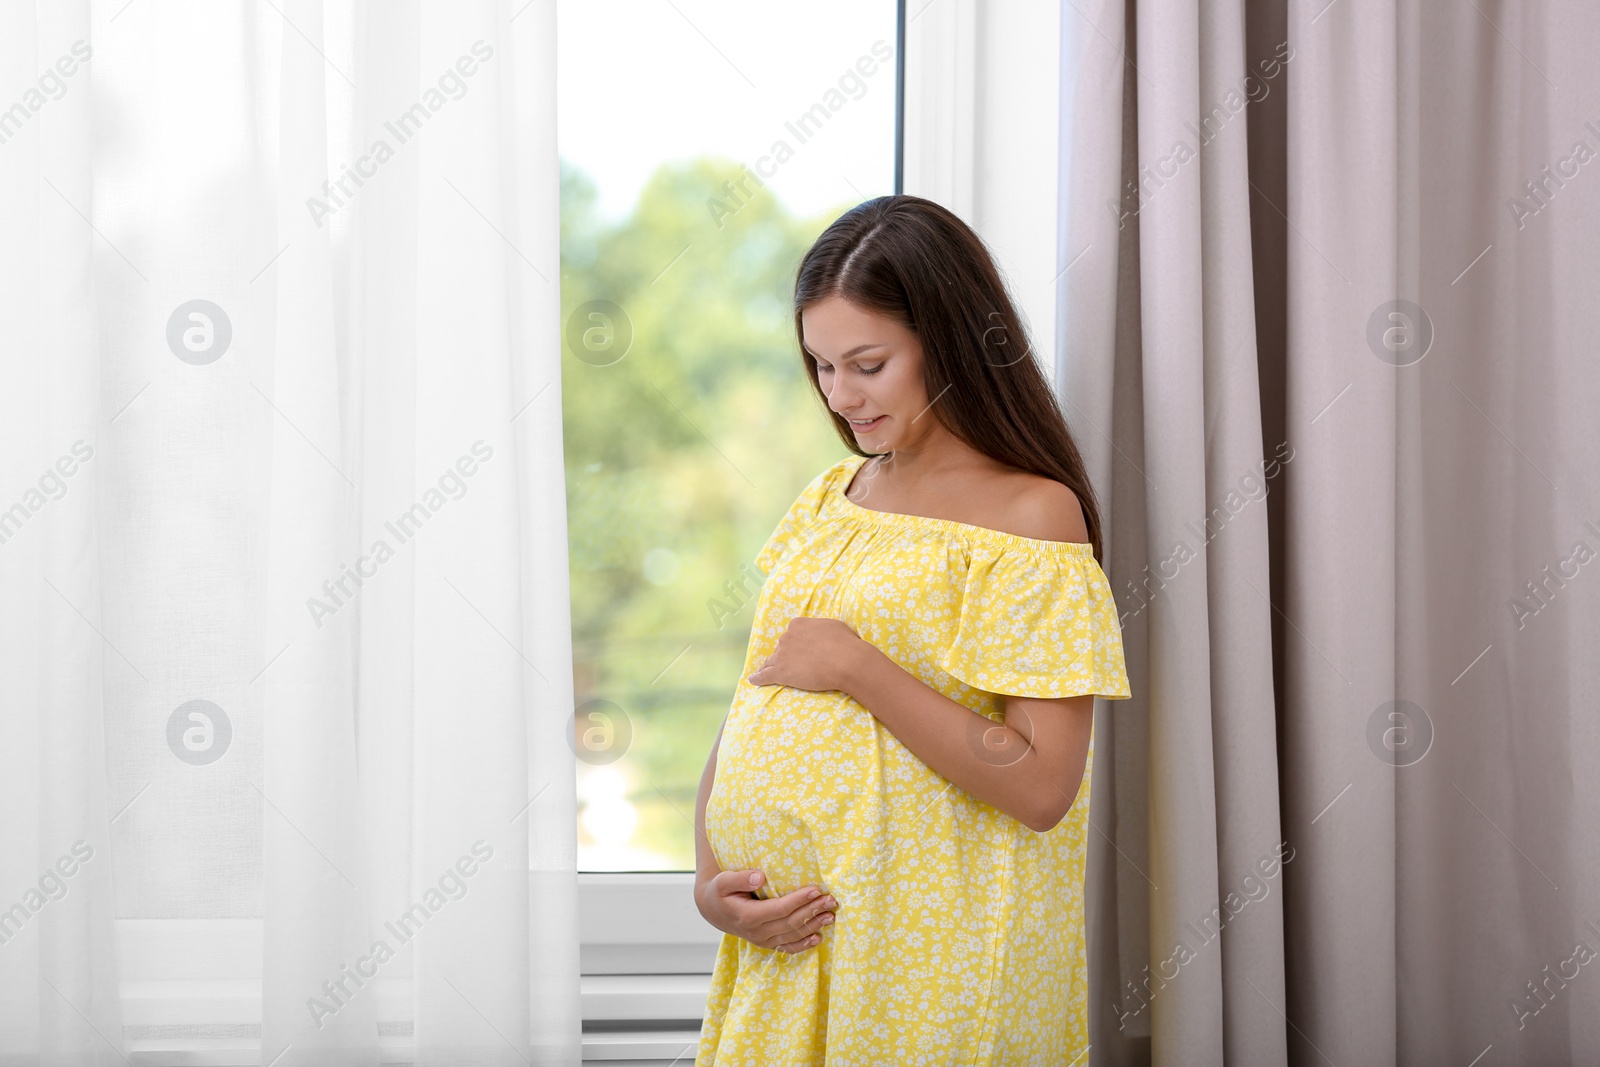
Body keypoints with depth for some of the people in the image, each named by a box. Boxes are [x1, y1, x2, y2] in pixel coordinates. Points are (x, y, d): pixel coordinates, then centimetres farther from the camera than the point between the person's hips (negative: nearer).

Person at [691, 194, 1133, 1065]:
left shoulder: (1031, 515, -10)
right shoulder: (828, 501, 10)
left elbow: (1042, 786, -17)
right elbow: (750, 708, 12)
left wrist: (857, 668, -17)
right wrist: (710, 879, -3)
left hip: (922, 954, -6)